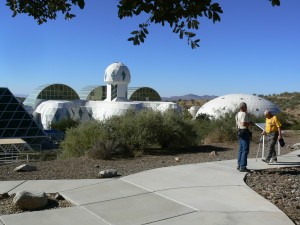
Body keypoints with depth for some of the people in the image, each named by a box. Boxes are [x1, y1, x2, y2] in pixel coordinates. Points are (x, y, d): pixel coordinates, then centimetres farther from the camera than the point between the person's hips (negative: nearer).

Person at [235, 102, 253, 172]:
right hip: (245, 132, -10)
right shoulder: (244, 114, -15)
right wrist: (250, 123, -10)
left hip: (239, 132, 10)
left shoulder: (237, 114, 15)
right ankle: (243, 167, -6)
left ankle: (239, 165, 21)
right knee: (245, 150, -7)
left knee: (241, 150, 15)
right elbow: (243, 123, -25)